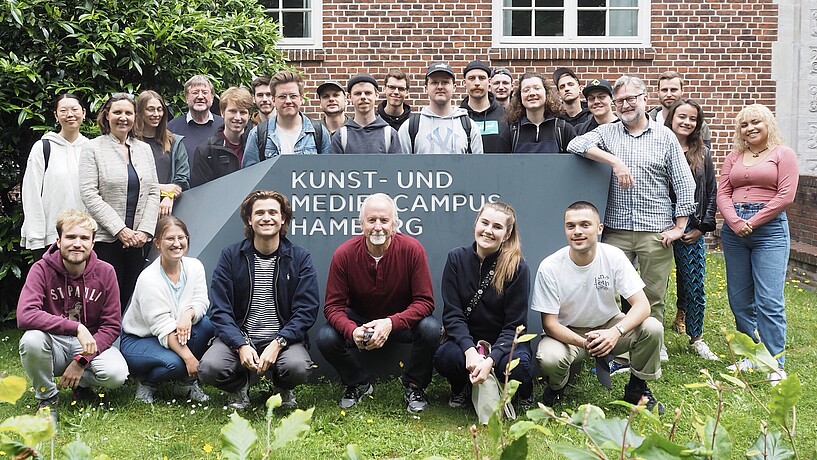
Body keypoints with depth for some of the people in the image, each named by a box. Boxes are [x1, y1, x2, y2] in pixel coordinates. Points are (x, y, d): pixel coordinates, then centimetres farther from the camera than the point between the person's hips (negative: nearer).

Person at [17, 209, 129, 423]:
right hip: (54, 344, -1)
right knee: (31, 340, -35)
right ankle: (47, 397, -5)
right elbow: (24, 315, -30)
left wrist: (81, 362, -19)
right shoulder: (42, 270, -14)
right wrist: (76, 328, -36)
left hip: (91, 344, 1)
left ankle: (82, 382, 9)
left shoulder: (105, 272, -9)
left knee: (116, 374, -29)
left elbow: (111, 326, -7)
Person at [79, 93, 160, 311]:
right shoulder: (93, 148, 0)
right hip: (105, 239, -4)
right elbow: (89, 194, -7)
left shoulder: (144, 149, 15)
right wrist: (120, 229, -13)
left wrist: (145, 230, -3)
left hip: (138, 241, 4)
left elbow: (153, 192, 11)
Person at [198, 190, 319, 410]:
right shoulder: (230, 256, 3)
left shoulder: (300, 258, 2)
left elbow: (306, 311, -4)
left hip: (283, 337, 0)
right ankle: (240, 386, 9)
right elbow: (220, 311, -2)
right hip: (238, 336, 1)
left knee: (298, 368, -32)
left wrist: (278, 343, -19)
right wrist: (241, 346, -19)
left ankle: (283, 387, 8)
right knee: (210, 368, -29)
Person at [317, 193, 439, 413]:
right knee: (326, 338, -26)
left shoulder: (412, 249, -21)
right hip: (359, 319, 1)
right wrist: (352, 331, -37)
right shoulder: (344, 254, -18)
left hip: (402, 320, -1)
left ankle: (414, 386, -2)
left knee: (430, 329, -32)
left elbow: (425, 301, -20)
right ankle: (359, 384, 6)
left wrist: (391, 323, -37)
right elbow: (333, 306, -15)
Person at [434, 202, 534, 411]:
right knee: (444, 356, -32)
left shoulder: (518, 267, -11)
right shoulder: (457, 258, -5)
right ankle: (461, 388, 6)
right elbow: (452, 314, -9)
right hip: (467, 340, 1)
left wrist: (490, 360, -28)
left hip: (504, 343, -1)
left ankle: (524, 393, 5)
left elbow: (514, 325, -12)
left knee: (516, 365, -34)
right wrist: (470, 350, -27)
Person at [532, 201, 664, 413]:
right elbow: (550, 323, -17)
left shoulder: (614, 257, -17)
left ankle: (637, 388, 2)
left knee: (652, 328, -25)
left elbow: (642, 305, -19)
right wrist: (583, 342, -35)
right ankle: (556, 388, 4)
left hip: (608, 327, 2)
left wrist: (616, 332, -40)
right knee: (548, 358, -34)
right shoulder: (550, 267, -20)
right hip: (567, 332, -2)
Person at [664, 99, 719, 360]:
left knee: (695, 284, 5)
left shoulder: (702, 155, 10)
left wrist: (703, 227, 1)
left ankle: (696, 338, 19)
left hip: (691, 229, 3)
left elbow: (711, 193, 11)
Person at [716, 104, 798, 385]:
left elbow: (786, 196, -6)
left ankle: (775, 365, -5)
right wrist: (735, 222, -12)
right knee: (739, 298, 7)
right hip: (734, 231, 5)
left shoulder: (783, 154, 3)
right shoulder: (734, 157, 15)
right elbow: (723, 193, 6)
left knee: (769, 300, -10)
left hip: (769, 228, -5)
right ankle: (748, 354, 19)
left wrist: (753, 222, -11)